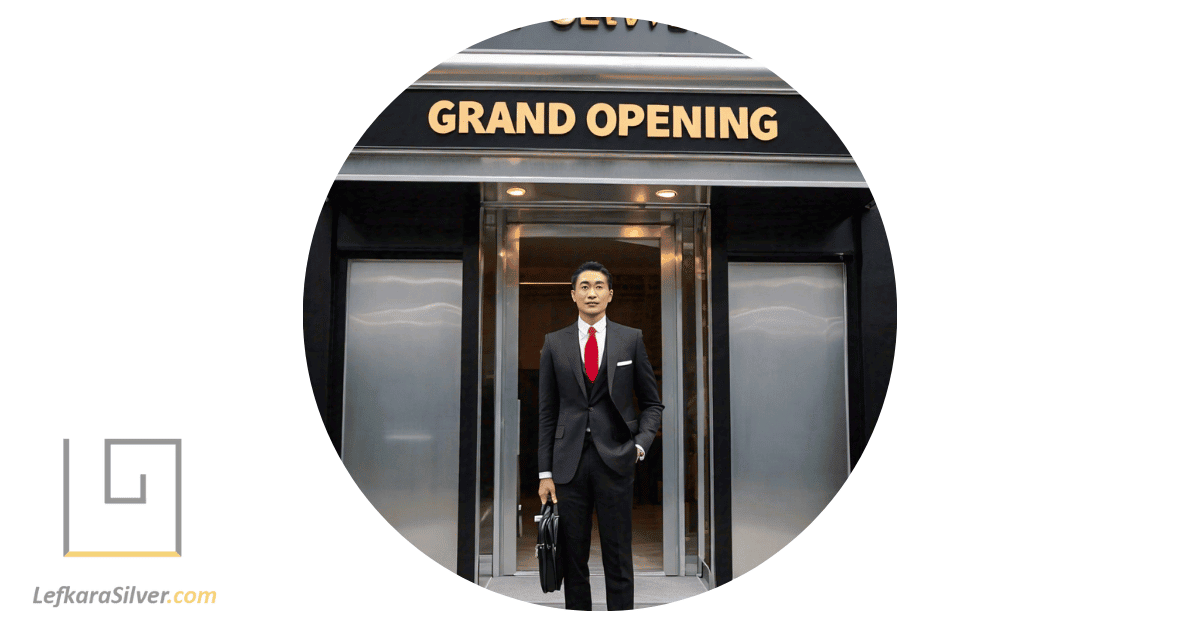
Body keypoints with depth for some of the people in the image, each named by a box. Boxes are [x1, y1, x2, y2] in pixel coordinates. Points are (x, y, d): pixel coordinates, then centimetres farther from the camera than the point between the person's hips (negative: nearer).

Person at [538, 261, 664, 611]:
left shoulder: (631, 339, 5)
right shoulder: (555, 343, 7)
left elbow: (652, 402, 10)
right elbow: (546, 411, 7)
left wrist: (641, 444, -7)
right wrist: (545, 472, 3)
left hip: (615, 460, -1)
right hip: (569, 462, 1)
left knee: (619, 559, 3)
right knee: (572, 559, 8)